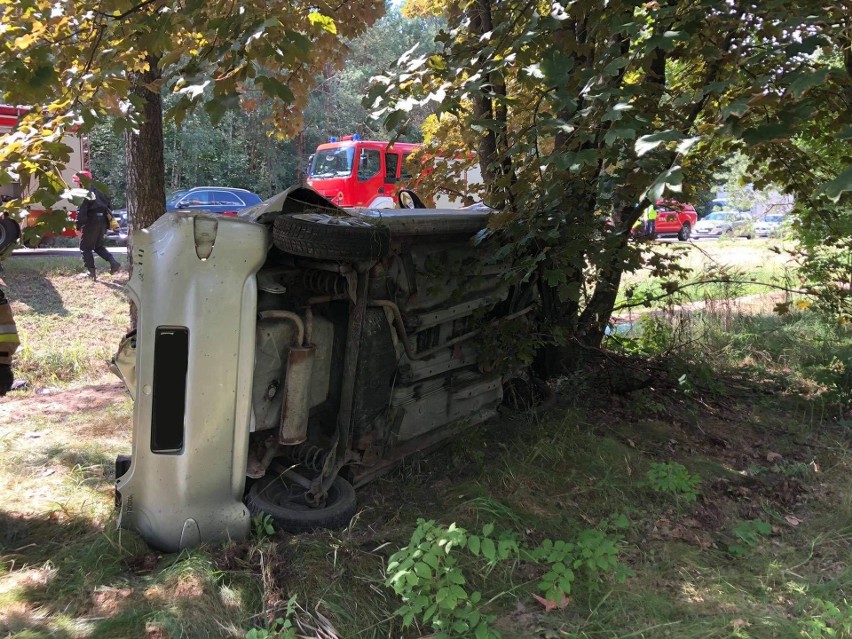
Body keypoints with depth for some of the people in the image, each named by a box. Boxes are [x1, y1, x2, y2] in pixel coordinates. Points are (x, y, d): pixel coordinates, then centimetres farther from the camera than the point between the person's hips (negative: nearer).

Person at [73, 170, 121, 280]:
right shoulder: (97, 190, 12)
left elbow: (81, 212, -18)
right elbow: (107, 203, 17)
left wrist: (78, 227, -13)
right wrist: (109, 220, 22)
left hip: (91, 221, -7)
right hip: (103, 220, 7)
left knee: (85, 247, 7)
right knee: (98, 246, 22)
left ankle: (91, 272, 4)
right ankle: (114, 263, 4)